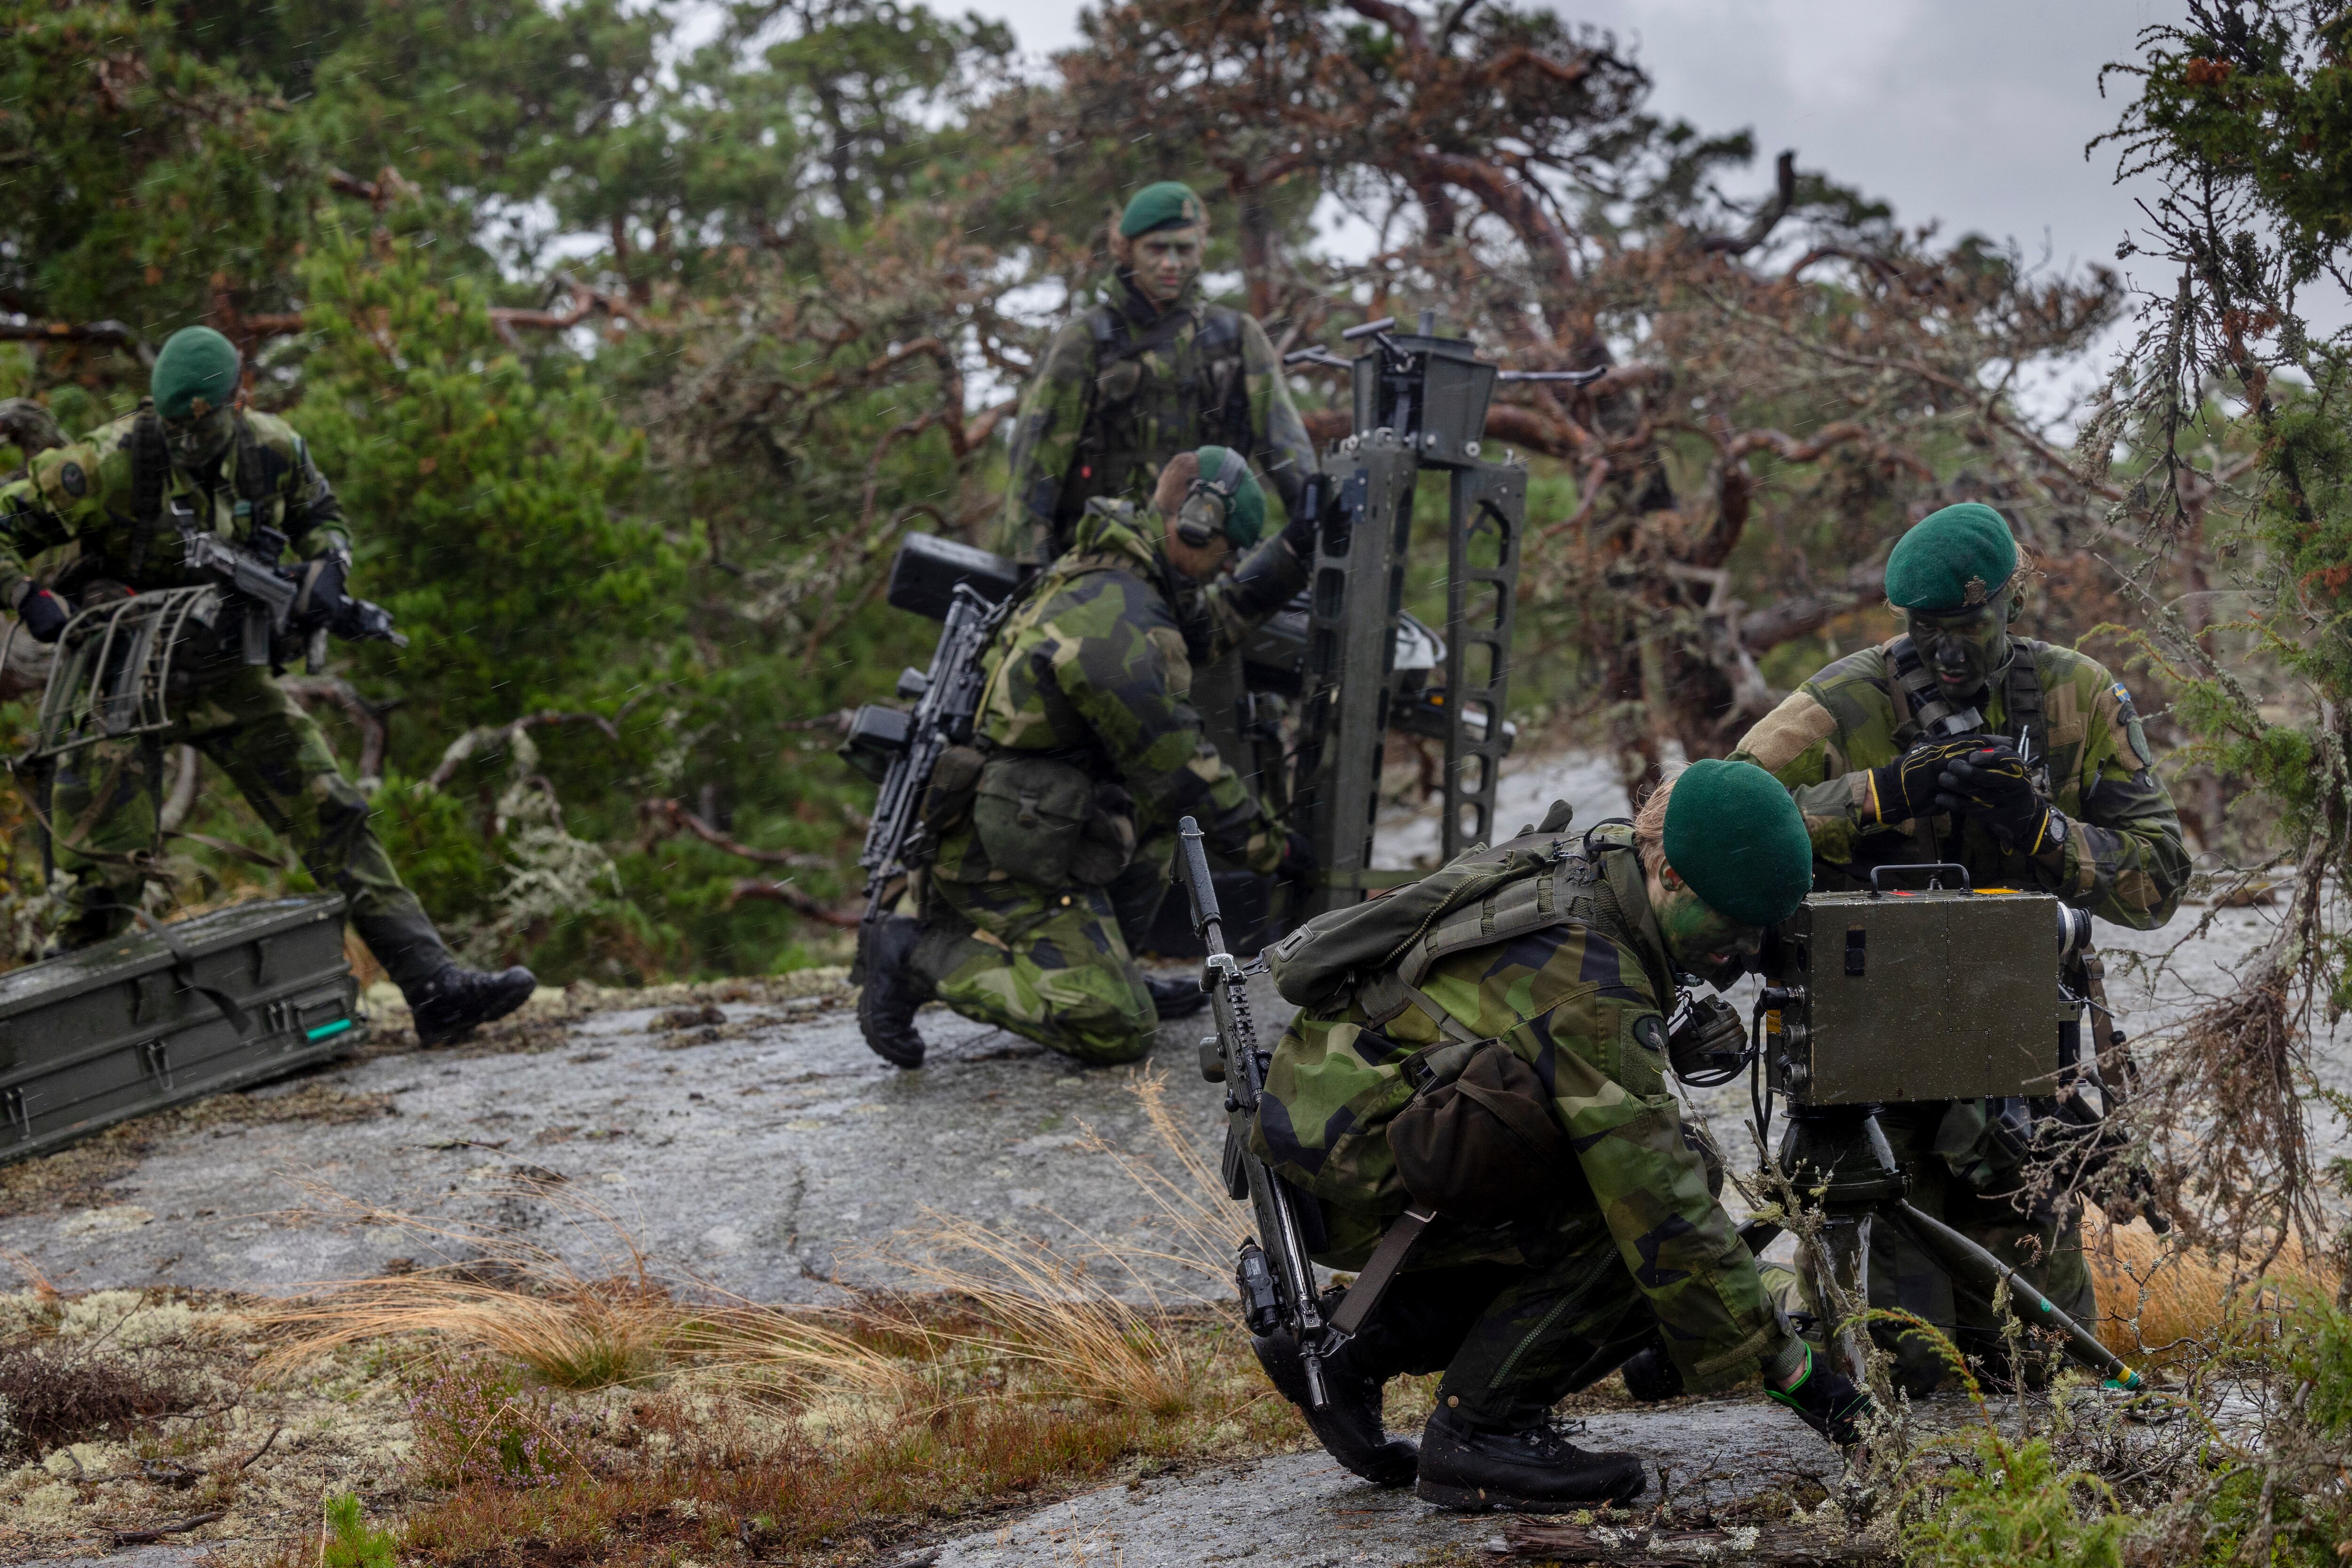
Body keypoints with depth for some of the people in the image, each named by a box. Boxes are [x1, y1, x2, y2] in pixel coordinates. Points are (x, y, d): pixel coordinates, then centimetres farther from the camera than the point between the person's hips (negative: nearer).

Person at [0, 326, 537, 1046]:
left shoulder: (272, 450, -5)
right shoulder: (108, 463, -19)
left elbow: (318, 514, 16)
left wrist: (325, 567, -6)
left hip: (226, 675, 4)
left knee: (332, 816, -4)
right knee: (104, 866, -9)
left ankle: (434, 986, -5)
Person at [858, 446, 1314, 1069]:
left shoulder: (1095, 577, 9)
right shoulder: (1119, 618, -21)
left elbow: (1194, 634, 26)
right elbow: (1174, 763, -16)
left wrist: (1287, 557, 22)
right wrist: (1260, 842, -5)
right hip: (1007, 861, -10)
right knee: (1118, 1031, -13)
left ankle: (1106, 962, 18)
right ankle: (926, 958, -9)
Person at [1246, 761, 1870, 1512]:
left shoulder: (1578, 859, 3)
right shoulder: (1589, 982, -25)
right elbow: (1660, 1198, -27)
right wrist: (1787, 1366, -24)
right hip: (1348, 1161, -10)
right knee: (1635, 1219, -18)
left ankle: (1346, 1344, 14)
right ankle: (1478, 1433, -12)